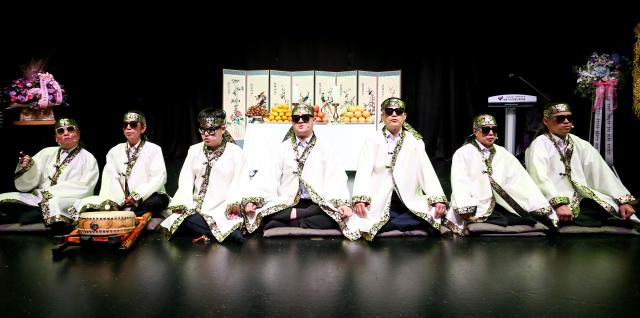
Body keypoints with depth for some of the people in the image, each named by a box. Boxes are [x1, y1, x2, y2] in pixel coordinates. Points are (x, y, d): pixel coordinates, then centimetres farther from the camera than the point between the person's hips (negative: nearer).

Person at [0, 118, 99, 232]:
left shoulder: (88, 158, 5)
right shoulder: (47, 153, 15)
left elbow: (84, 189, -6)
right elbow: (26, 185, 10)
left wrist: (51, 193, -13)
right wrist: (27, 167, -10)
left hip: (69, 201, -3)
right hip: (39, 198, 3)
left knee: (53, 204, -33)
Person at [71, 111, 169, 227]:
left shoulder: (153, 149, 6)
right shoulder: (115, 151, 17)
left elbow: (158, 178, -6)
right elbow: (109, 178, 4)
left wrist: (138, 195, -20)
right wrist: (113, 200, -14)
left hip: (146, 198, -4)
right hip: (121, 202, 4)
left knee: (157, 201, -37)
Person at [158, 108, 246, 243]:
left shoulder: (235, 151, 4)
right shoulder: (194, 150, 16)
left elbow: (240, 181, -5)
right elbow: (186, 178, 8)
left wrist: (234, 202, -23)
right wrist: (184, 202, -9)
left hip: (223, 208, -4)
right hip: (197, 205, 4)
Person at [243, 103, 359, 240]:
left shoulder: (324, 147, 10)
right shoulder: (283, 148, 13)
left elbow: (336, 178, -2)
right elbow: (267, 176, 3)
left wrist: (342, 203, -19)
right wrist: (252, 199, -12)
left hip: (317, 204, 1)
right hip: (286, 204, 0)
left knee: (335, 216, -32)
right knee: (265, 215, -29)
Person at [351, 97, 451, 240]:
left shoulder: (415, 140, 10)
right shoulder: (373, 140, 5)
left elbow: (426, 169, 0)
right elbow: (364, 170, -8)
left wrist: (437, 198, -15)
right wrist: (360, 198, -23)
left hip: (409, 203, 3)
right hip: (379, 204, -2)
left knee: (432, 215, -21)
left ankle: (382, 224, -2)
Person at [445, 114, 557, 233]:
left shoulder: (503, 153, 14)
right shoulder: (463, 153, 0)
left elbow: (522, 180, 5)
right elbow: (460, 183, -12)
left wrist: (542, 207, -4)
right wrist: (466, 210, -25)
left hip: (498, 208, 5)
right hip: (476, 211, -4)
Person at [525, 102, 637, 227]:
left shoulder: (580, 144, 15)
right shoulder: (539, 144, -3)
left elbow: (601, 172, 5)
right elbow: (539, 177, -19)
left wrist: (624, 200, -7)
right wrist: (558, 204, -32)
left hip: (582, 202, 6)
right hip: (553, 204, -5)